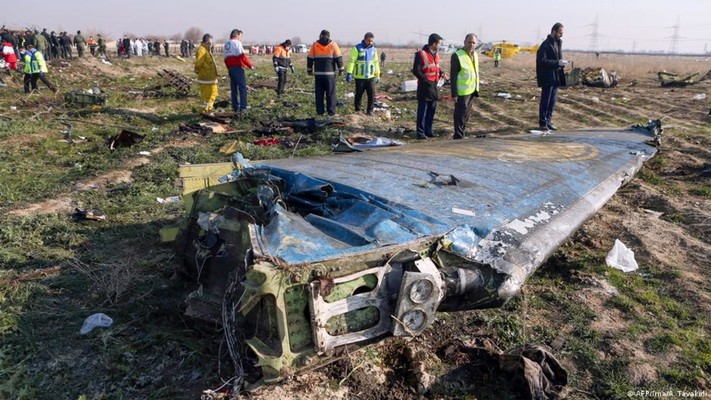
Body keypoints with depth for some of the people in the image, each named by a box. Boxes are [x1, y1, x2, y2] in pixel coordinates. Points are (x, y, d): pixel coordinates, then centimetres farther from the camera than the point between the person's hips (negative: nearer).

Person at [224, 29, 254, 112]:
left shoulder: (226, 45, 19)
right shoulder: (236, 43, -6)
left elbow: (226, 59, 19)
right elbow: (242, 56, -16)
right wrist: (250, 65, -9)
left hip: (230, 68, 8)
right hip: (238, 68, -8)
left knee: (233, 88, 10)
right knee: (242, 87, -6)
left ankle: (235, 107, 11)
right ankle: (243, 106, -11)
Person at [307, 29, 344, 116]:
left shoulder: (314, 45, 5)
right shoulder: (333, 45, 0)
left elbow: (310, 58, 7)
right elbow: (338, 58, -1)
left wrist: (309, 70, 16)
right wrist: (341, 69, 8)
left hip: (318, 73, 2)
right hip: (330, 73, -2)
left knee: (319, 93, 7)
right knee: (331, 93, 3)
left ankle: (320, 111, 7)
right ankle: (331, 111, 2)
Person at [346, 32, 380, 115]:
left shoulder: (373, 49, 11)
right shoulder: (357, 48, -5)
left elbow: (376, 63, 19)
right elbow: (351, 61, -10)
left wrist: (377, 75, 19)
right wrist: (349, 73, -19)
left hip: (370, 76, 4)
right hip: (359, 77, -4)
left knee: (372, 94, -1)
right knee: (359, 94, 4)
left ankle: (370, 110, 11)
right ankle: (357, 110, 17)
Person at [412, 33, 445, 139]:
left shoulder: (436, 54, 14)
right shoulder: (421, 54, -12)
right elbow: (416, 71, -15)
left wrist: (441, 73, 6)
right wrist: (425, 80, -19)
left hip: (434, 86, 8)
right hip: (424, 86, -8)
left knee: (432, 110, 12)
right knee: (422, 111, -3)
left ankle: (428, 131, 23)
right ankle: (420, 132, 2)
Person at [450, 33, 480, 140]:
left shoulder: (475, 55, 10)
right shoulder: (457, 55, -14)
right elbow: (453, 76, -16)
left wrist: (477, 89, 16)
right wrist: (454, 94, -19)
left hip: (472, 91, 8)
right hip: (462, 92, -8)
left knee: (466, 115, 16)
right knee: (460, 115, -3)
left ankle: (461, 135, 27)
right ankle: (458, 137, 4)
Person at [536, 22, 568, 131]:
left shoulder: (558, 43, 14)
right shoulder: (546, 45, -13)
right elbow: (542, 61, -20)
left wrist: (561, 62, 4)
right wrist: (557, 63, -21)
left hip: (556, 77, 8)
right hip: (547, 78, -8)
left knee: (552, 101, 11)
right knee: (545, 101, -2)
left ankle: (548, 121, 18)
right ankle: (543, 123, 5)